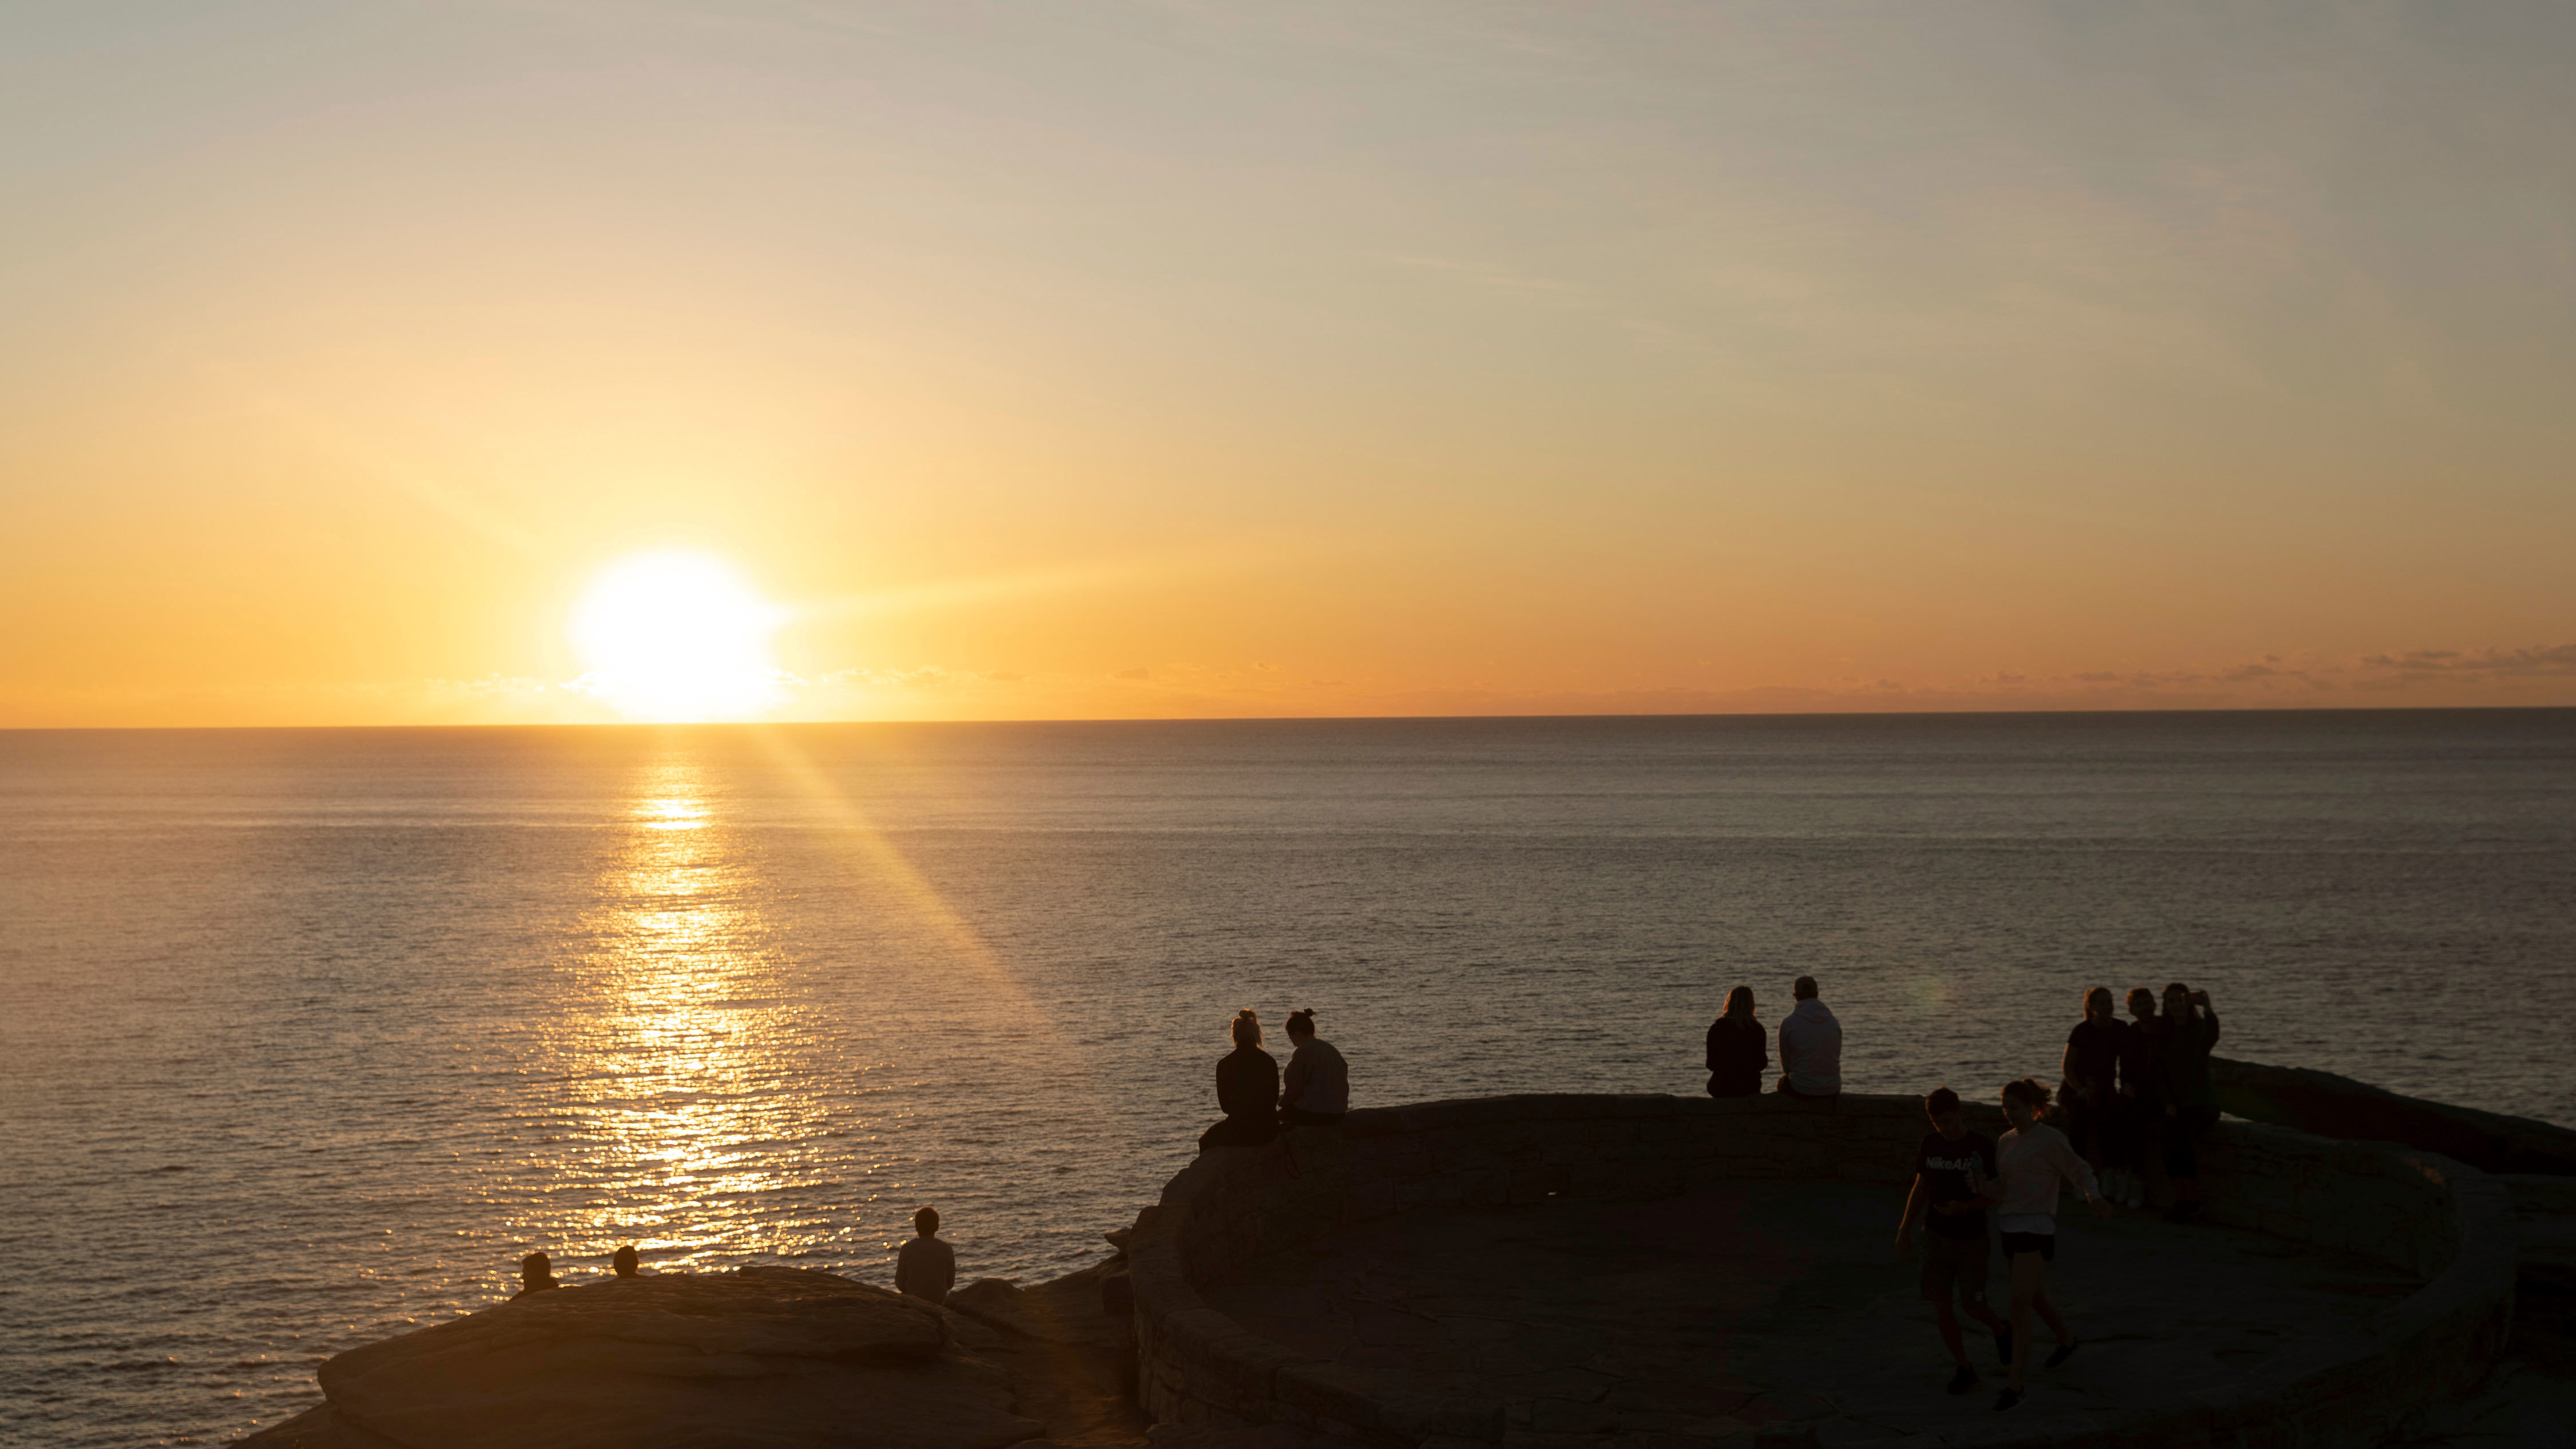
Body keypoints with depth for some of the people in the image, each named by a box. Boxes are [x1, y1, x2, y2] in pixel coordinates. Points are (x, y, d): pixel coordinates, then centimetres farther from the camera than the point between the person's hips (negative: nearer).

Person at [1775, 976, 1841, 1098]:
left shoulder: (1788, 1023, -11)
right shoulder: (1834, 1022, 1)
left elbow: (1785, 1062, -1)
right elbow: (1837, 1057, 9)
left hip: (1802, 1089, -4)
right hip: (1832, 1090, 4)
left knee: (1782, 1082, 31)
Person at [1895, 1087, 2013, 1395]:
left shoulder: (1982, 1145, -11)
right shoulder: (1930, 1143, -1)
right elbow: (1921, 1188, 9)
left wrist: (1964, 1207, -27)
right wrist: (1904, 1230, 5)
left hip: (1971, 1240, -3)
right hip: (1937, 1237, 3)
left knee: (1972, 1307, -1)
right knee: (1940, 1306, -3)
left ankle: (2001, 1330, 33)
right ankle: (1965, 1370, 12)